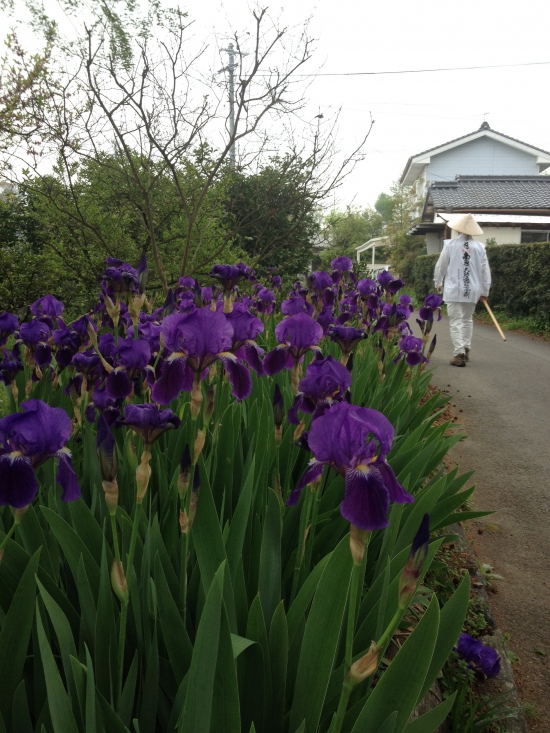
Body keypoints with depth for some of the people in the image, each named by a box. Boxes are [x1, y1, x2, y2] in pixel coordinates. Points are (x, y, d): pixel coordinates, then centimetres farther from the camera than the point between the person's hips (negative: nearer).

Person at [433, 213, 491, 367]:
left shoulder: (450, 245, -5)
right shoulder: (480, 247, 1)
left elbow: (441, 266, 2)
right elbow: (485, 270, 5)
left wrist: (438, 283, 18)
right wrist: (485, 291, 15)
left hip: (454, 289, -3)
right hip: (472, 290, 3)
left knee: (456, 321, -1)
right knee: (468, 320, 20)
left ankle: (459, 353, -10)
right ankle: (466, 349, 25)